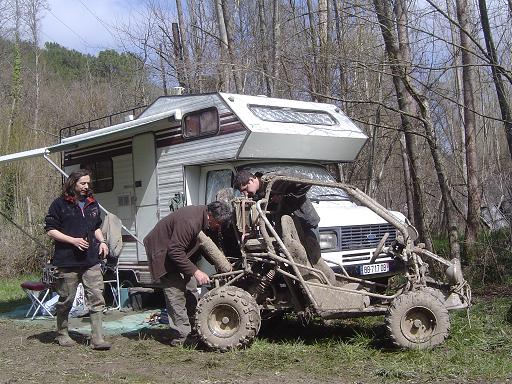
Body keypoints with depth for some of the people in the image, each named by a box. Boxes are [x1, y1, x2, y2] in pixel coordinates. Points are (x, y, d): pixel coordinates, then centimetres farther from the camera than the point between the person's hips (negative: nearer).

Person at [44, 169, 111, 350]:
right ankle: (62, 334, 28)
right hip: (67, 262, -4)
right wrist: (73, 240, -15)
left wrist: (101, 241, 9)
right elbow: (50, 230, -5)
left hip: (91, 261, 4)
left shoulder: (92, 204, 15)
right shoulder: (60, 204, -3)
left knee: (96, 299, -4)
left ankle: (97, 338, -3)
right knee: (66, 300, 8)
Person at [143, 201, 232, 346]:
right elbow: (175, 251, -34)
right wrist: (195, 271, -32)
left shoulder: (204, 220, -5)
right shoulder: (189, 221, -35)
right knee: (176, 293, -13)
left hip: (177, 250, 10)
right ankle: (182, 336, -10)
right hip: (162, 251, -10)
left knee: (191, 290, 8)